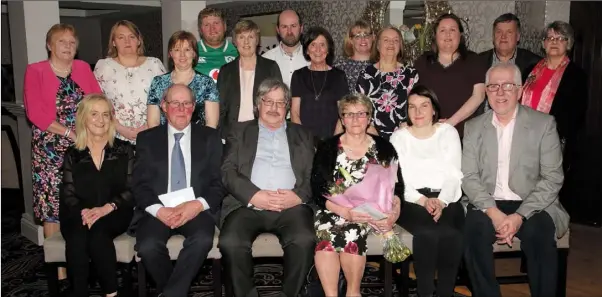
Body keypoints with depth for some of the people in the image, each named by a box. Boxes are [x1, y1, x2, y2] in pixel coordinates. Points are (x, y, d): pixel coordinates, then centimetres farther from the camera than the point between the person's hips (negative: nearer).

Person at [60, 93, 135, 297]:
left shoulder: (124, 150, 9)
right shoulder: (72, 155, 13)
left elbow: (132, 189, 0)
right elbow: (68, 194, 5)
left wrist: (107, 208, -17)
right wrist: (83, 211, -18)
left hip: (114, 214, -1)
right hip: (80, 216, 1)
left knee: (97, 230, -32)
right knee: (77, 235, -31)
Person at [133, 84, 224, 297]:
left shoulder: (210, 137, 11)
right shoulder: (147, 139, 12)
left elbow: (219, 183, 5)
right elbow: (138, 185, 5)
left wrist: (198, 204, -14)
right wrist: (159, 210, -14)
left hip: (196, 209, 0)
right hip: (159, 211, 1)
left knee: (203, 240, -32)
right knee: (147, 246, -28)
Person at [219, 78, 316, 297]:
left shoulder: (302, 135, 22)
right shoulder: (240, 131, 19)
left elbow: (314, 175, 12)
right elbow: (227, 171, 6)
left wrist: (298, 196, -9)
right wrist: (254, 195, -10)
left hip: (291, 206, 1)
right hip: (248, 205, 0)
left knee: (304, 241, -30)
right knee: (230, 243, -29)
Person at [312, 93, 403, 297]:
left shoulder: (384, 148, 8)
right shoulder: (327, 148, 5)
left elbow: (396, 187, 7)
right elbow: (318, 191, -3)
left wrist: (394, 211, -14)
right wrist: (344, 211, -19)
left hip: (371, 213, 0)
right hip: (334, 211, 0)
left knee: (350, 230, -31)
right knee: (325, 229, -32)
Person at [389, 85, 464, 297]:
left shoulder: (448, 132, 13)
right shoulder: (399, 137, 11)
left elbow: (454, 174, 2)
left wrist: (442, 201, -16)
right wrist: (422, 200, -16)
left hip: (445, 199, 1)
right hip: (411, 200, -1)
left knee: (452, 234, -30)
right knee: (428, 232, -32)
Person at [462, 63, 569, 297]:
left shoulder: (543, 124, 0)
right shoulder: (473, 127, 7)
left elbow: (553, 178, -6)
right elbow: (468, 177, 0)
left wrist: (520, 216, -18)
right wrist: (493, 212, -16)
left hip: (531, 206, -1)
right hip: (488, 206, 1)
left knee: (540, 234, -31)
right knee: (474, 229, -29)